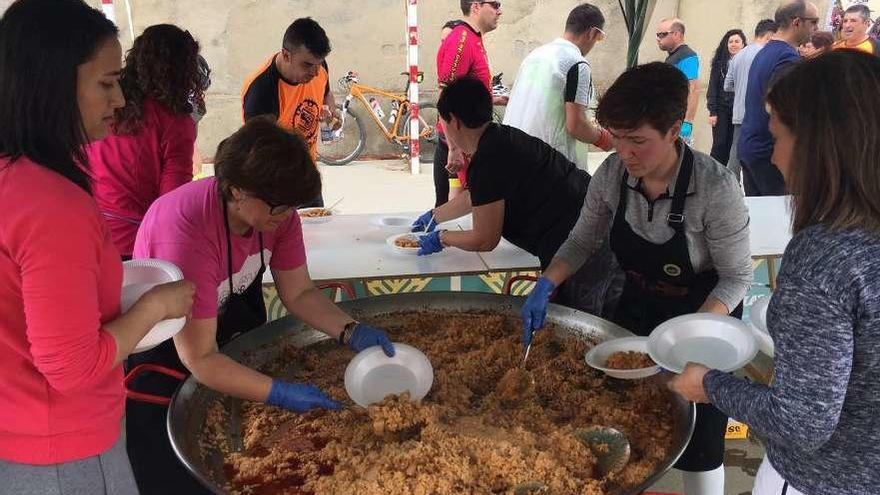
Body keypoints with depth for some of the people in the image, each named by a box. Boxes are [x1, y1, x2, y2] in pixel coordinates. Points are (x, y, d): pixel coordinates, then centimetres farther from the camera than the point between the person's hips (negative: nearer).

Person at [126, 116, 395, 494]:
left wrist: (350, 332, -25)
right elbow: (200, 359, -34)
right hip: (165, 353, -6)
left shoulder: (275, 212, -18)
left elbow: (299, 293, -9)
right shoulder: (188, 232, -38)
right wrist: (281, 393, -38)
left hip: (231, 325, 6)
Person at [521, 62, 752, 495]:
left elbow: (736, 277, -20)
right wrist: (545, 286, -20)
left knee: (697, 440, 7)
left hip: (706, 314, -4)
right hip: (638, 306, 5)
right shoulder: (612, 174, -17)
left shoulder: (716, 187, -30)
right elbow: (582, 241, -4)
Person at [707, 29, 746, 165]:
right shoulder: (720, 63, 5)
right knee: (720, 144, -3)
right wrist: (712, 112, -4)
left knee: (733, 145, 3)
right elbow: (712, 87, 3)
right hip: (722, 109, 0)